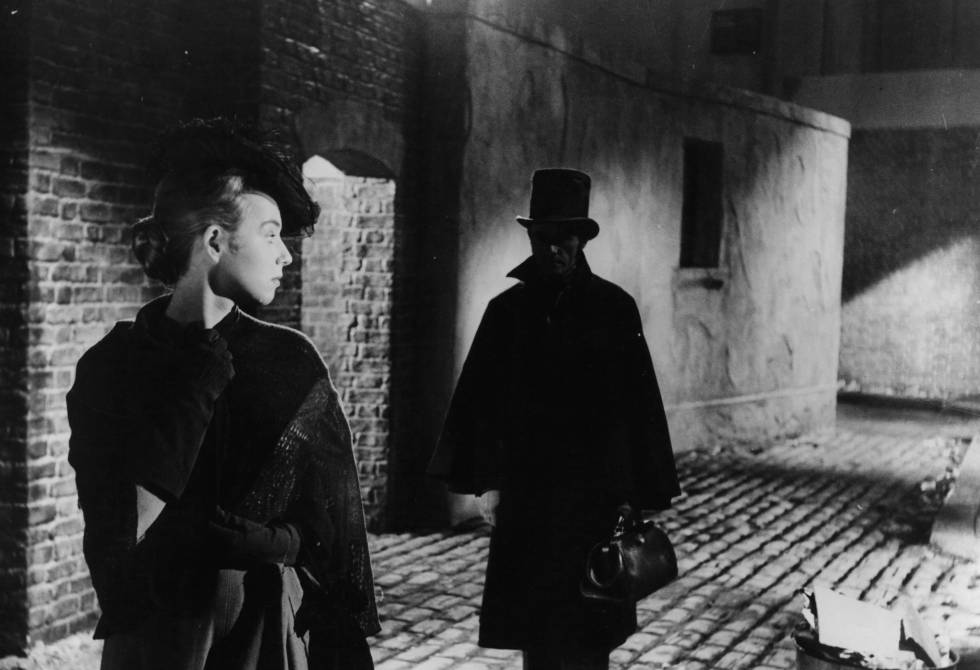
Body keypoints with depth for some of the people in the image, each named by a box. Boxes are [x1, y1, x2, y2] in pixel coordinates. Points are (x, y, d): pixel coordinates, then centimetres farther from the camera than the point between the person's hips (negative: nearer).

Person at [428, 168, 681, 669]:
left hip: (594, 496, -2)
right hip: (524, 497, 2)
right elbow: (479, 401, 4)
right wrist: (484, 481, -2)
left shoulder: (615, 308, 0)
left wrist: (643, 495, -2)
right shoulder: (507, 310, 4)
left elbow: (640, 403, 0)